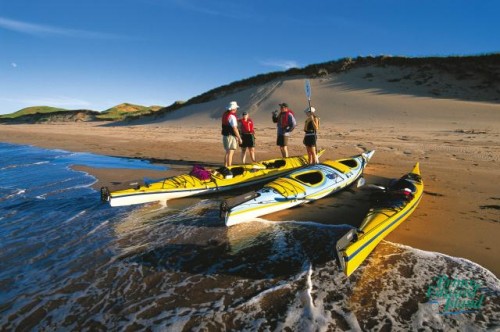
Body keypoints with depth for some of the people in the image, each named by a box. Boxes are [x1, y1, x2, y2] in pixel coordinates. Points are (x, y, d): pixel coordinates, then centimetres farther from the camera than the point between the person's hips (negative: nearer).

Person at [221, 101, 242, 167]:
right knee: (230, 152, -3)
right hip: (230, 136, -9)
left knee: (227, 152, 18)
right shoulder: (232, 116, -17)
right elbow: (235, 129, -19)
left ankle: (225, 166, 23)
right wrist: (239, 138, -13)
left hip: (224, 135, 9)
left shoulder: (224, 114, 9)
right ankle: (229, 167, 0)